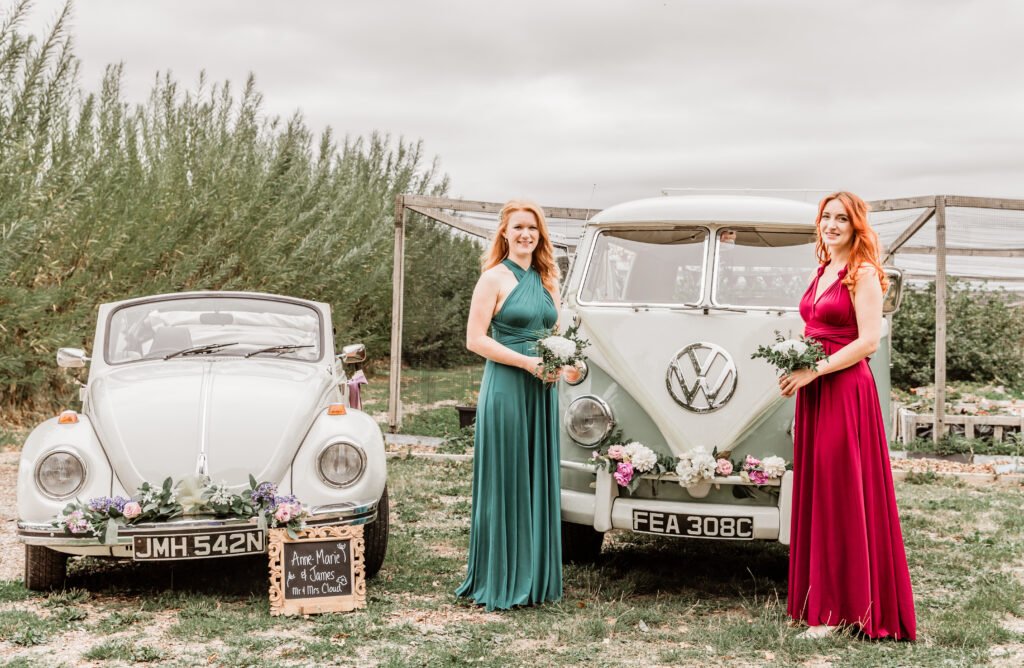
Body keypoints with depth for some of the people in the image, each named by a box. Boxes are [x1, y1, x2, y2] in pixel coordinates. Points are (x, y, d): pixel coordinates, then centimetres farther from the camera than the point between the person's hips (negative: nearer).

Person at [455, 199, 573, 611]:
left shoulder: (546, 280, 14)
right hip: (505, 388, -6)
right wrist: (528, 362, -17)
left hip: (542, 391, 6)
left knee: (540, 481, 9)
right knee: (504, 483, -2)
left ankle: (534, 578, 18)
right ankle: (498, 583, 5)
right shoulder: (494, 278, -5)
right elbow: (475, 339, -10)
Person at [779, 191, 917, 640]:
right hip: (812, 392, 8)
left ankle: (838, 609, 1)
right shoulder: (822, 273, 17)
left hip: (846, 391, -8)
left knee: (843, 497, -4)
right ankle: (820, 599, 16)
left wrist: (814, 371, -16)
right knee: (815, 494, 9)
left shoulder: (863, 274, -7)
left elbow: (869, 340, -14)